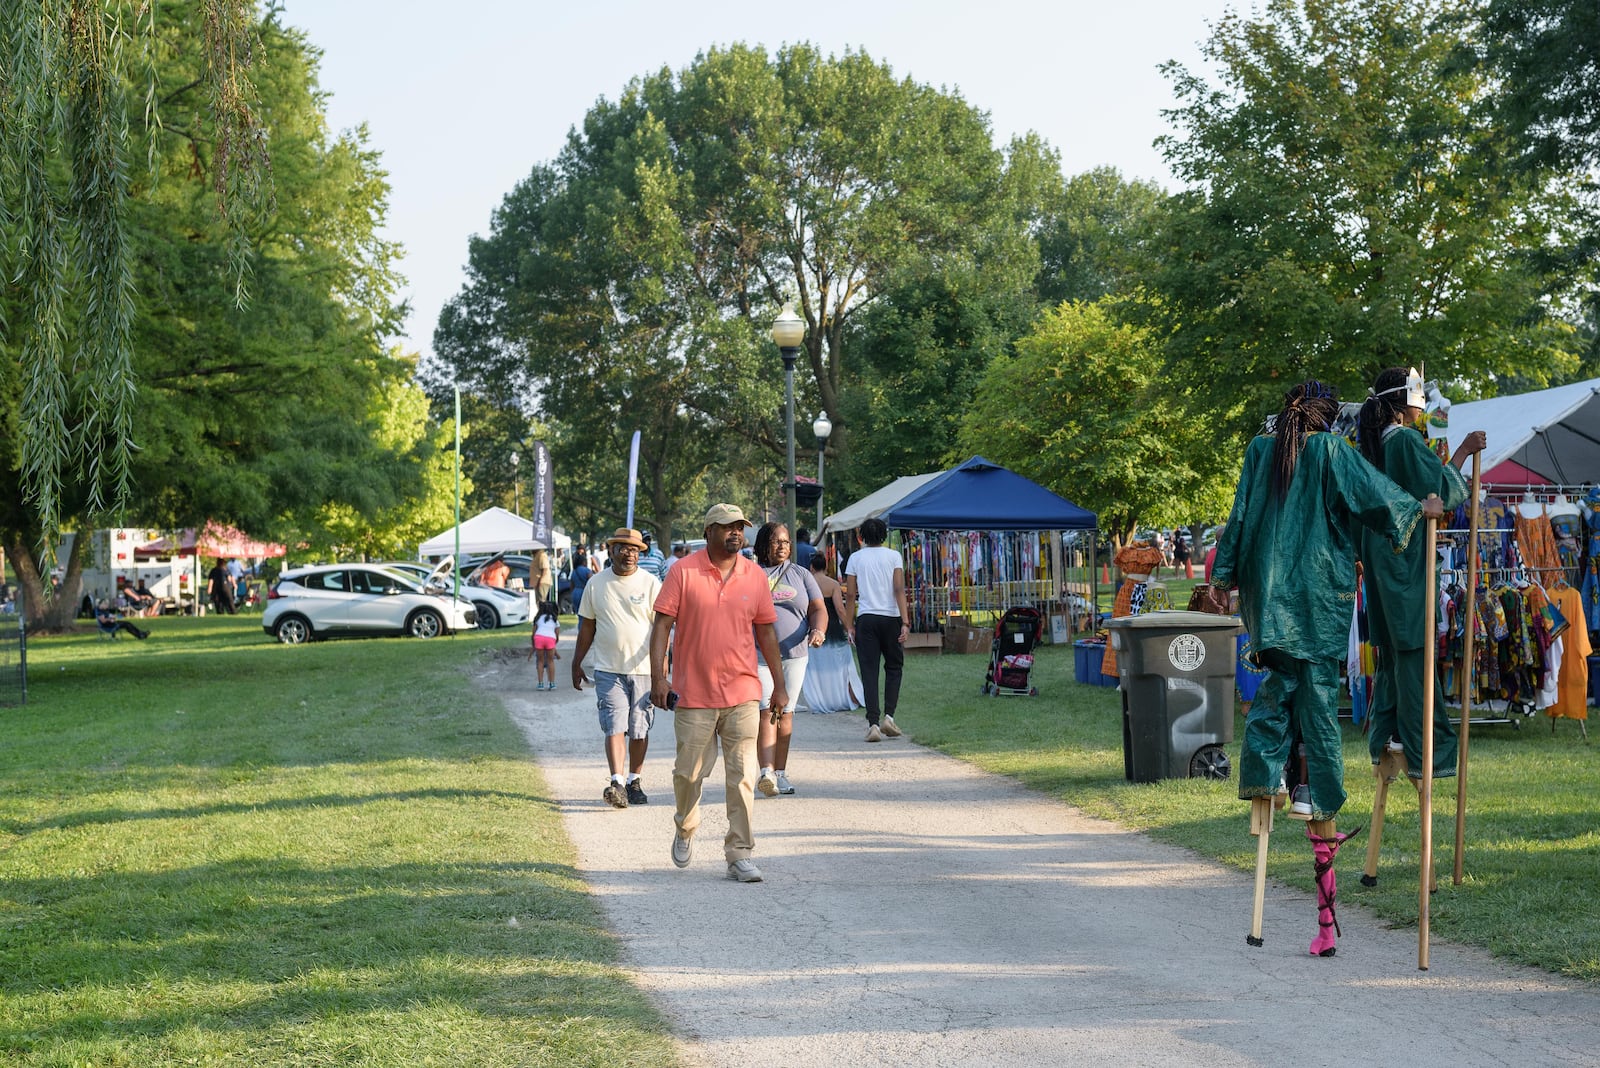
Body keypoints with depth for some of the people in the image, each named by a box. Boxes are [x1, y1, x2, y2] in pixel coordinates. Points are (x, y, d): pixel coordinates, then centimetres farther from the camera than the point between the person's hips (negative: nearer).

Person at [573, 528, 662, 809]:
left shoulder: (650, 583, 0)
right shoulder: (596, 583, 7)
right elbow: (587, 626, 15)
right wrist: (577, 663, 16)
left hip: (643, 669, -1)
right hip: (608, 669, 1)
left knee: (639, 730, 7)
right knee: (614, 726, -10)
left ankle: (635, 781, 21)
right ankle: (617, 783, -18)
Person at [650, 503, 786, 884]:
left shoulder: (755, 576, 5)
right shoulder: (684, 572, -3)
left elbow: (765, 631, 13)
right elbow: (662, 625, -3)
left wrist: (779, 684, 12)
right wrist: (658, 677, -11)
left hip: (742, 694, 2)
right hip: (694, 694, -2)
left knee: (742, 777, -2)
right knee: (688, 771, 7)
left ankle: (739, 855, 2)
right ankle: (685, 830, 36)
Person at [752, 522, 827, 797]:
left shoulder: (800, 575, 14)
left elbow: (818, 609, 8)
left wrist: (818, 630, -12)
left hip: (794, 653, 3)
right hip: (758, 654, -3)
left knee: (785, 713, 6)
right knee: (766, 711, -15)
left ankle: (780, 772, 13)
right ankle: (767, 772, -24)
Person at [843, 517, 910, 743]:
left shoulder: (855, 558, 6)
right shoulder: (893, 556, 3)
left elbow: (850, 595, 2)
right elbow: (899, 590, -5)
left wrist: (849, 626, 7)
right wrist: (905, 622, -8)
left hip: (866, 618, 0)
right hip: (890, 617, 0)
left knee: (869, 671, 0)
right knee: (894, 667, 15)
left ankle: (873, 724, -7)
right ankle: (888, 715, 2)